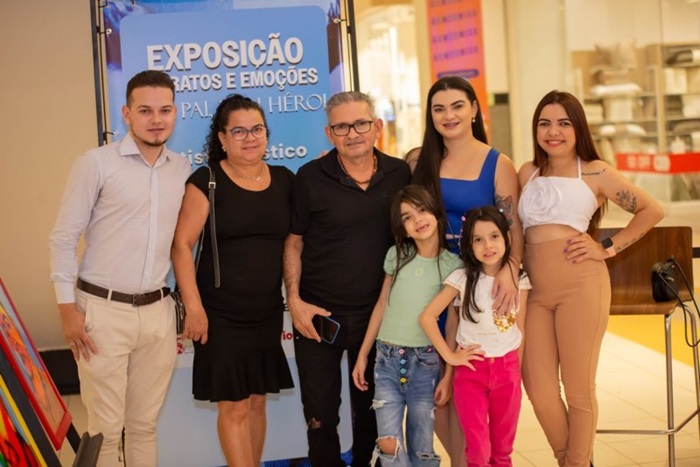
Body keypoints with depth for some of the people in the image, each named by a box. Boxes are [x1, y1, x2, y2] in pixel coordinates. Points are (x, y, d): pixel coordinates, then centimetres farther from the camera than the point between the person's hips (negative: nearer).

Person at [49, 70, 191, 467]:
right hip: (103, 311, -4)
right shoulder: (96, 163, -6)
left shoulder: (184, 170, 7)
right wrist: (67, 308, -8)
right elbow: (63, 237, -5)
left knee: (145, 424, 12)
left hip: (158, 311, 4)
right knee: (106, 427, 3)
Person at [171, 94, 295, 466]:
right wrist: (194, 307, -15)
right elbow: (181, 245, -10)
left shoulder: (284, 180, 7)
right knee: (233, 407, -1)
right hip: (222, 314, -4)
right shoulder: (207, 181, -7)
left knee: (257, 402, 13)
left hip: (268, 311, 4)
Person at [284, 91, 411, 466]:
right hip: (319, 314, -2)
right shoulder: (311, 177, -8)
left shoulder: (400, 174, -1)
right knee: (320, 417, 8)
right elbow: (293, 242, -2)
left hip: (377, 313, 2)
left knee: (370, 410, 17)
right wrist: (294, 300, -10)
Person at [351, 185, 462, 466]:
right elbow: (381, 305, 10)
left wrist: (449, 375, -6)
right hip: (387, 360, 2)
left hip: (426, 362, -2)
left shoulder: (453, 265, -4)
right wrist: (362, 355, 10)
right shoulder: (396, 255, 4)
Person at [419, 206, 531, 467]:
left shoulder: (519, 281, 0)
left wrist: (516, 372, 8)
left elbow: (521, 330, 6)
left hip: (508, 370, 2)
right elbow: (427, 317, -9)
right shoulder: (462, 278, -8)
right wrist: (449, 356, -9)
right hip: (471, 370, -2)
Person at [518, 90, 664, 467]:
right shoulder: (528, 173, 13)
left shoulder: (595, 172, 1)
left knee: (578, 389, 3)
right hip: (538, 292, 5)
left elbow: (652, 211, 4)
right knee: (538, 388, 5)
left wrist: (608, 248, -2)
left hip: (581, 286, -4)